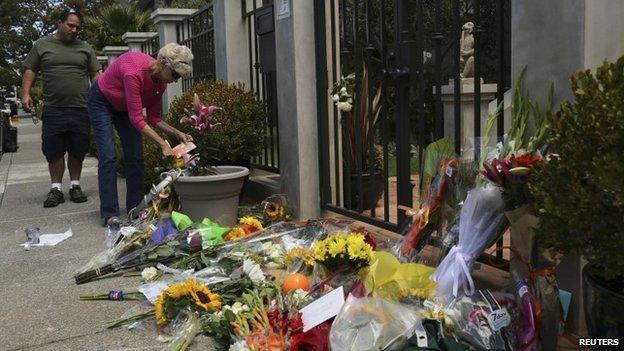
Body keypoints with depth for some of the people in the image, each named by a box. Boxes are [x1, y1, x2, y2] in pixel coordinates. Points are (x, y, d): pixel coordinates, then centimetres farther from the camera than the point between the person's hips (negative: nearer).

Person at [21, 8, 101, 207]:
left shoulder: (85, 48, 13)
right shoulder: (42, 45, 10)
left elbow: (95, 75, 12)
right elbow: (29, 72, 9)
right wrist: (25, 94, -5)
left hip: (81, 110, 1)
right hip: (53, 110, -1)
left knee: (78, 151, 6)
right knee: (54, 151, 2)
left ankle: (75, 186, 18)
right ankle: (56, 189, 11)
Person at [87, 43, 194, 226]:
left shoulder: (160, 81, -15)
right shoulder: (134, 71, -38)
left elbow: (153, 118, -6)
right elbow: (136, 118, -36)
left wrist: (177, 133, -20)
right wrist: (163, 144, -38)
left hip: (124, 107, 7)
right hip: (101, 102, -7)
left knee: (135, 157, 1)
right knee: (108, 157, -15)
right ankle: (110, 214, -12)